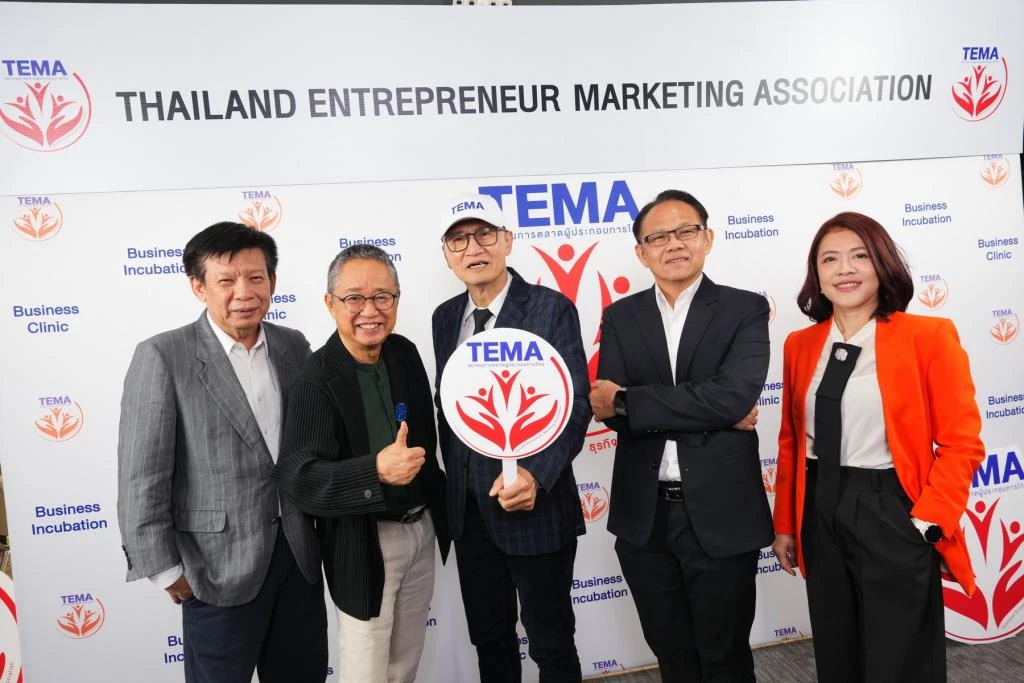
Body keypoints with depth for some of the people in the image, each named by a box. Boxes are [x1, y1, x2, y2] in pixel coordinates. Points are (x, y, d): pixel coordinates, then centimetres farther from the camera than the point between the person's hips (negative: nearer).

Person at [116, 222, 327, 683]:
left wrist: (320, 527, 8)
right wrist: (166, 570, -9)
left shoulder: (294, 346, 2)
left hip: (300, 555, 5)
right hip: (220, 566, -4)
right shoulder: (163, 358, -13)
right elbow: (141, 479, -11)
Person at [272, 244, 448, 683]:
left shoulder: (406, 353, -1)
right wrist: (377, 470, -39)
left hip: (422, 528, 6)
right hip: (363, 544, -6)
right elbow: (296, 478, -27)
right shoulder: (317, 380, -20)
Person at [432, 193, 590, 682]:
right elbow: (446, 403, 12)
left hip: (534, 505, -5)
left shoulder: (551, 308, -11)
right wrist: (454, 484, 8)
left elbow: (576, 404, -15)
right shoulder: (445, 317, 7)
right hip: (468, 508, 5)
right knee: (488, 640, 21)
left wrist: (536, 474, -28)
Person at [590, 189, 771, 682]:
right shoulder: (621, 317, 4)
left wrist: (626, 401, -16)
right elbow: (609, 408, -9)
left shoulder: (745, 309, -3)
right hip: (643, 517, 3)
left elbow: (734, 396, -20)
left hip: (721, 516, -2)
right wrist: (711, 414, -17)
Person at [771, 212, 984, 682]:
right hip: (821, 514, 4)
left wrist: (926, 522, -12)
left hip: (893, 513, -4)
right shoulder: (800, 345, 4)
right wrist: (785, 523, 9)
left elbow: (961, 442, -7)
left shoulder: (928, 335, -8)